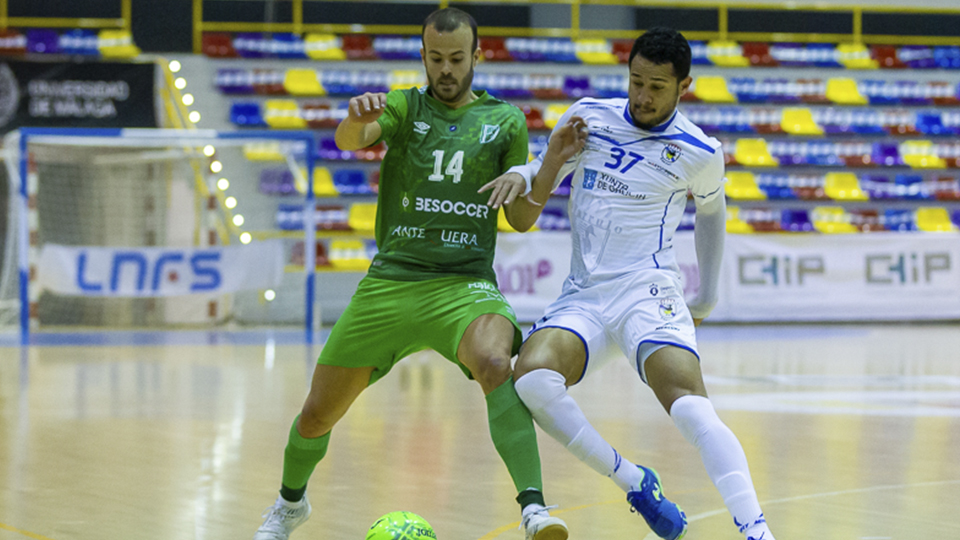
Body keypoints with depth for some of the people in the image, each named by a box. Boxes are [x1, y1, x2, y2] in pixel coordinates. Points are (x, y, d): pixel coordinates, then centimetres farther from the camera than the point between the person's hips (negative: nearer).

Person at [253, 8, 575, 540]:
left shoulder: (505, 120, 9)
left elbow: (523, 221, 12)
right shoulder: (404, 106, 6)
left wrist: (521, 185, -11)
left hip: (466, 283, -1)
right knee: (317, 415, 5)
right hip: (389, 282, 1)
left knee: (496, 365, -34)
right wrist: (356, 117, -40)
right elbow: (348, 140, -16)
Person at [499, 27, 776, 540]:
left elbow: (710, 211, 23)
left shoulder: (700, 153, 2)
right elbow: (537, 190, 18)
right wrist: (548, 163, -6)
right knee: (531, 376, -28)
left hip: (648, 291, -3)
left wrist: (707, 298, 28)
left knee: (689, 405, -29)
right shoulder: (588, 117, 7)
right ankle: (635, 483, -11)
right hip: (582, 295, 3)